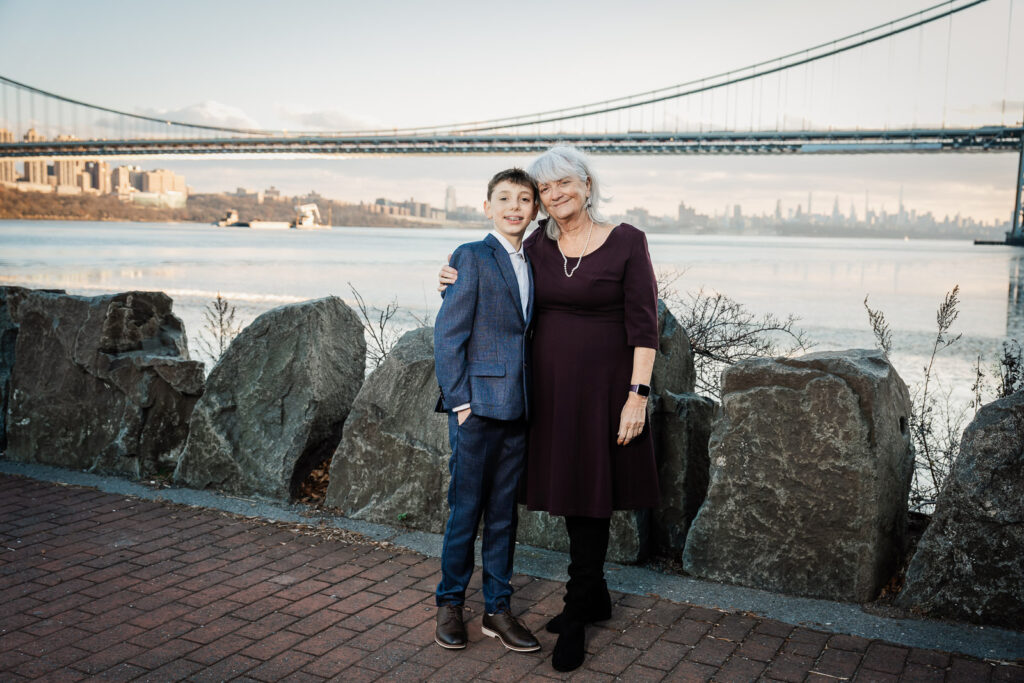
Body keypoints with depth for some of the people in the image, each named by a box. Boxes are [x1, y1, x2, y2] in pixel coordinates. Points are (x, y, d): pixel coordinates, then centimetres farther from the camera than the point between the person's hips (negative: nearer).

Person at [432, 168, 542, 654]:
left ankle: (497, 610, 23)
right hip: (477, 410, -6)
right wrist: (459, 401, -13)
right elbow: (447, 335, -10)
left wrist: (532, 400, 8)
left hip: (517, 411, 6)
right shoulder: (472, 257, -6)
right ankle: (450, 604, 22)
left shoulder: (531, 265, 14)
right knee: (466, 510, 4)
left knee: (504, 513, 12)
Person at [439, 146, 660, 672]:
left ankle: (576, 617, 14)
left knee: (591, 497, 1)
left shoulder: (626, 242, -9)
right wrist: (465, 286, 1)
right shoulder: (538, 243, 4)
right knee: (569, 490, 14)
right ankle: (595, 598, 31)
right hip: (550, 385, 5)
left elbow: (643, 323, -11)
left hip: (602, 385, -5)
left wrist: (637, 395, -16)